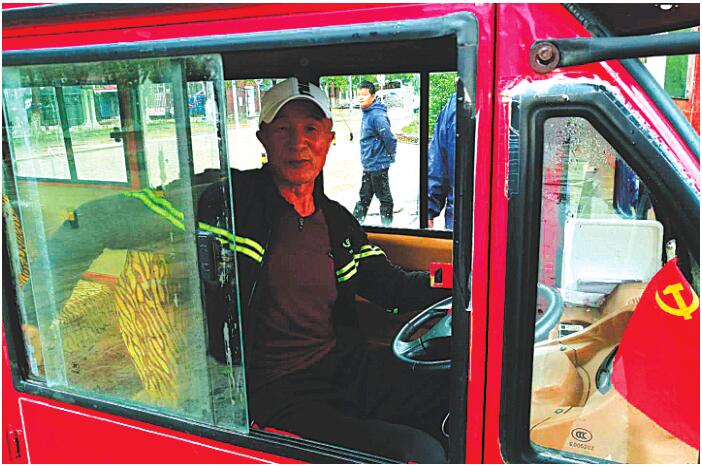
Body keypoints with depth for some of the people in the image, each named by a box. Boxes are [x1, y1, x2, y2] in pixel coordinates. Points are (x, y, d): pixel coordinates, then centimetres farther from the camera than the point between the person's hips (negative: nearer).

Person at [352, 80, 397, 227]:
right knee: (364, 196, 19)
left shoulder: (377, 115, -21)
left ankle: (387, 224, 18)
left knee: (384, 198, 5)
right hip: (368, 165, 9)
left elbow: (390, 139, -24)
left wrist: (390, 156, -9)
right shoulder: (366, 113, 9)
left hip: (378, 165, -9)